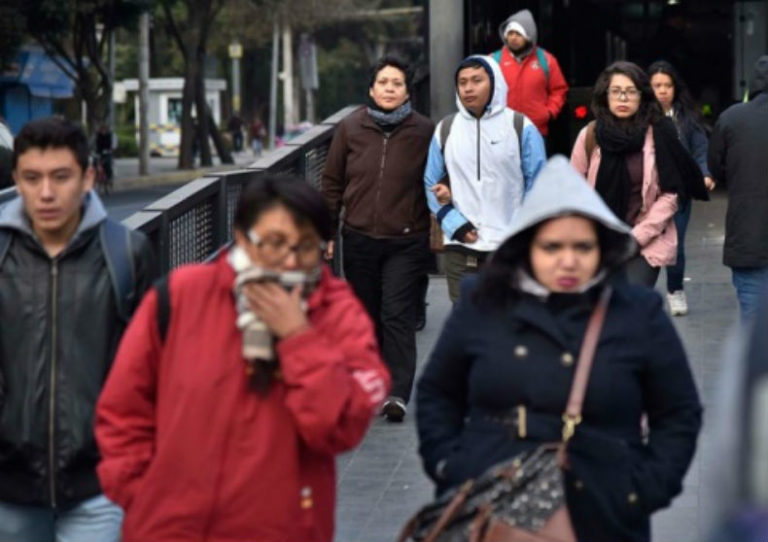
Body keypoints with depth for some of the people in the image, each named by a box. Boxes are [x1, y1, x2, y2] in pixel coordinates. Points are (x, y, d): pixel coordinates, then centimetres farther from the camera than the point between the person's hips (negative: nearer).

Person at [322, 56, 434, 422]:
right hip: (359, 239, 3)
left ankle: (397, 393, -9)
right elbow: (332, 183, 9)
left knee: (398, 317, -9)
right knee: (366, 316, 12)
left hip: (406, 242, -3)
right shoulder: (350, 128, 3)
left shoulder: (424, 131, -3)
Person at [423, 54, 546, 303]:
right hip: (460, 247, 3)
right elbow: (432, 184, 10)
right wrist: (454, 224, -5)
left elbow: (538, 185, -1)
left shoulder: (521, 127, -1)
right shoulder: (445, 129, 8)